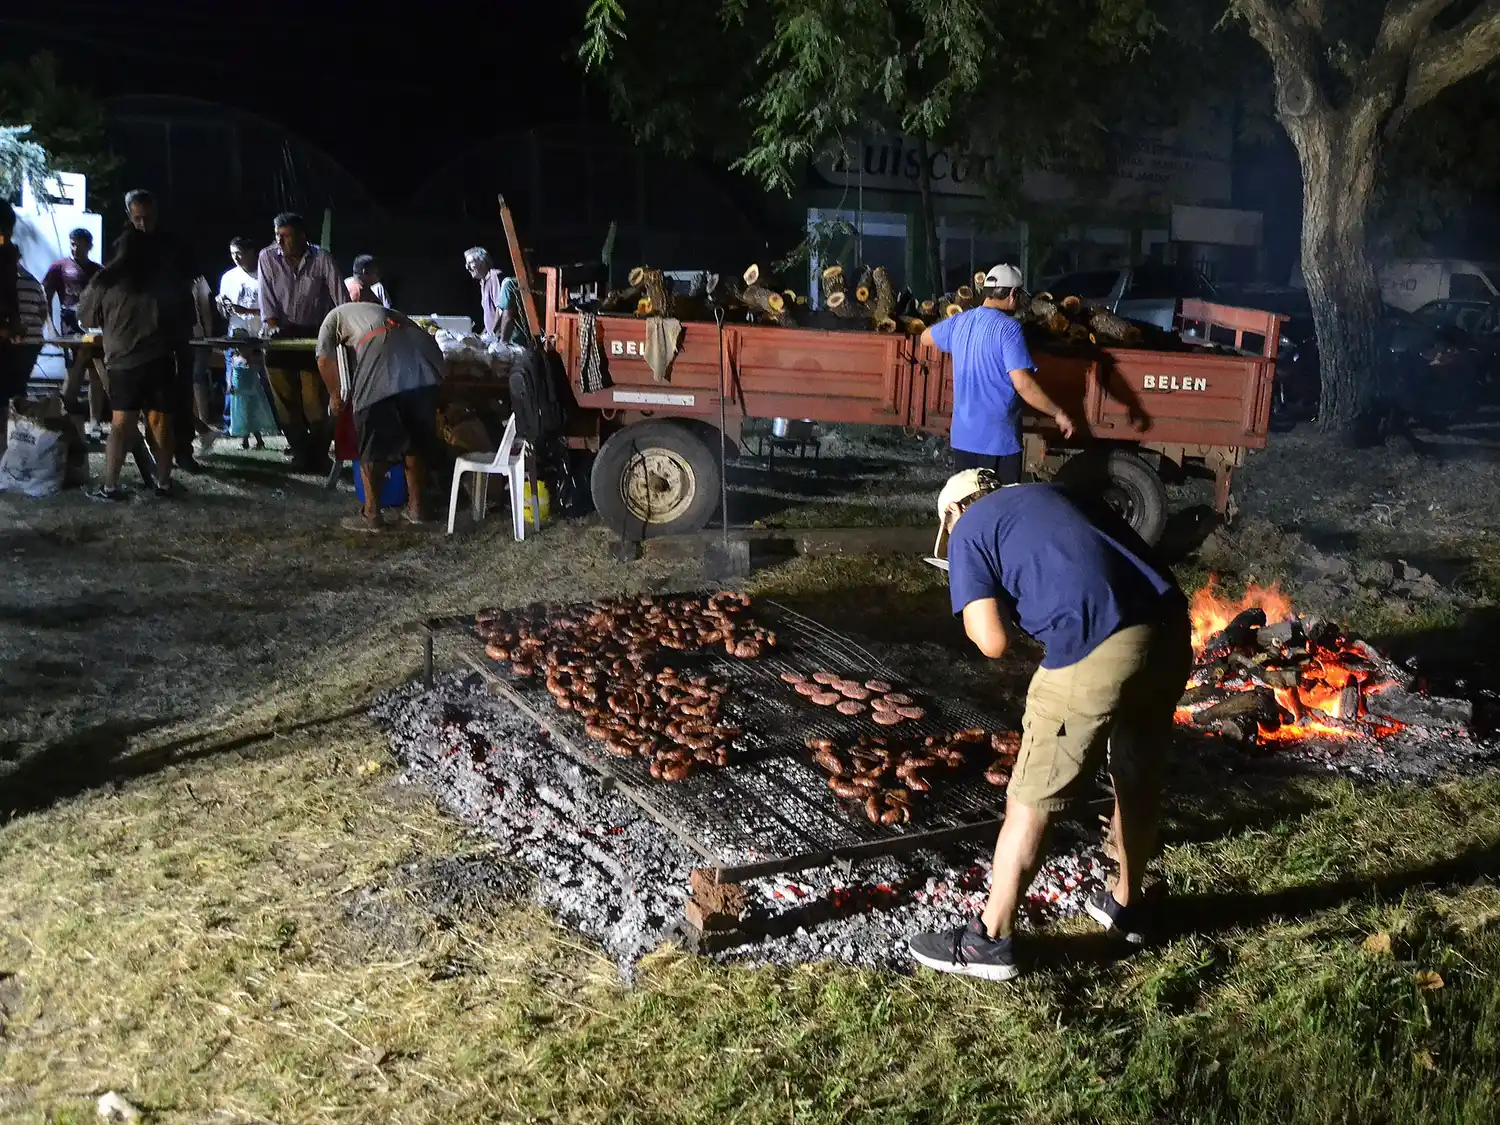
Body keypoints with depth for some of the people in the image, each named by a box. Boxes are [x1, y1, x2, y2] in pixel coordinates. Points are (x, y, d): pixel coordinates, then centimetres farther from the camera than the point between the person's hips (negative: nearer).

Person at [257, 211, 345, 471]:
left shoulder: (322, 258, -6)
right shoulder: (268, 257, -3)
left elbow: (340, 296, -7)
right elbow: (266, 296, -4)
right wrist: (273, 325, -18)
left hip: (315, 335, -2)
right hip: (281, 336, 2)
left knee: (316, 401, -4)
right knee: (286, 400, 2)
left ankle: (319, 456, 8)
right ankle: (301, 453, 11)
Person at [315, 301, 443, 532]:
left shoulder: (334, 316, 29)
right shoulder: (383, 311, 42)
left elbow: (325, 360, 13)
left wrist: (335, 396, 27)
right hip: (424, 362, 5)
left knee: (372, 446, 8)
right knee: (416, 443, 18)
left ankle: (371, 515, 14)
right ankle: (416, 508, 27)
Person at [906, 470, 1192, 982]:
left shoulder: (968, 531, 13)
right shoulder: (1049, 492, 31)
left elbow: (993, 642, 1)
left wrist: (988, 608, 23)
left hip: (1095, 652, -7)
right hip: (1169, 627, 7)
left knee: (1030, 801, 8)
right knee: (1138, 778, 27)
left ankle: (990, 940, 18)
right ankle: (1125, 904, 45)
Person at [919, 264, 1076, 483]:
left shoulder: (960, 322, 5)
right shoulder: (1008, 328, -16)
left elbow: (926, 337, 26)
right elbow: (1023, 384, -24)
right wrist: (1058, 413, -15)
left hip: (962, 436, 7)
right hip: (998, 438, -7)